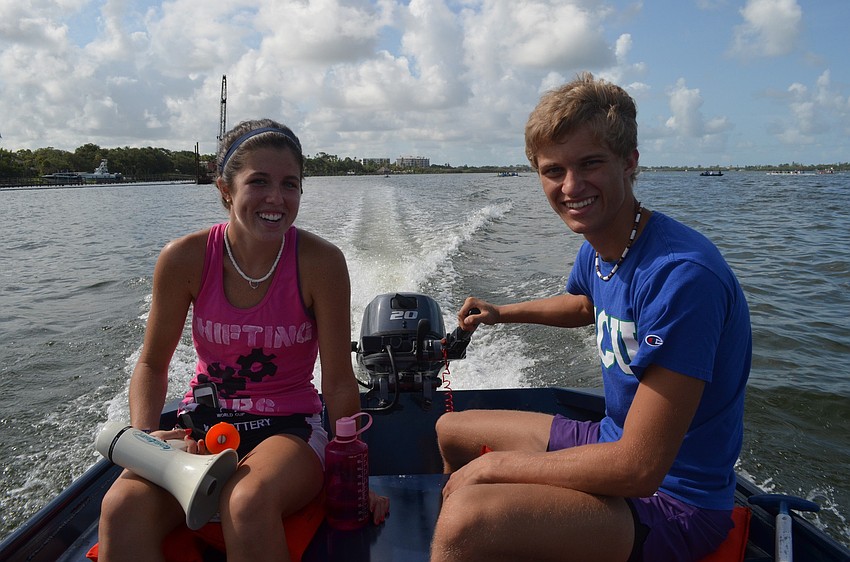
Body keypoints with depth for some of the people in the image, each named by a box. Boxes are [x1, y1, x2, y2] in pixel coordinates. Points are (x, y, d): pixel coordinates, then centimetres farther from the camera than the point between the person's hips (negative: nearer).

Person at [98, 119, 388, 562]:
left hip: (290, 426, -1)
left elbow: (339, 383, -9)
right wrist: (144, 434, -14)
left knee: (247, 503, -34)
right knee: (123, 507, -28)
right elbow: (152, 363, 3)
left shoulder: (320, 262, -15)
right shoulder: (185, 259, -9)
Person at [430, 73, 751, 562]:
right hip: (615, 442, 9)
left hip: (674, 500, -9)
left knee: (464, 520, -34)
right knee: (450, 430, 22)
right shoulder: (597, 247, -2)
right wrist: (502, 313, 17)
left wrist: (496, 465, -20)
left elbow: (639, 468, -29)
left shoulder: (680, 274, -29)